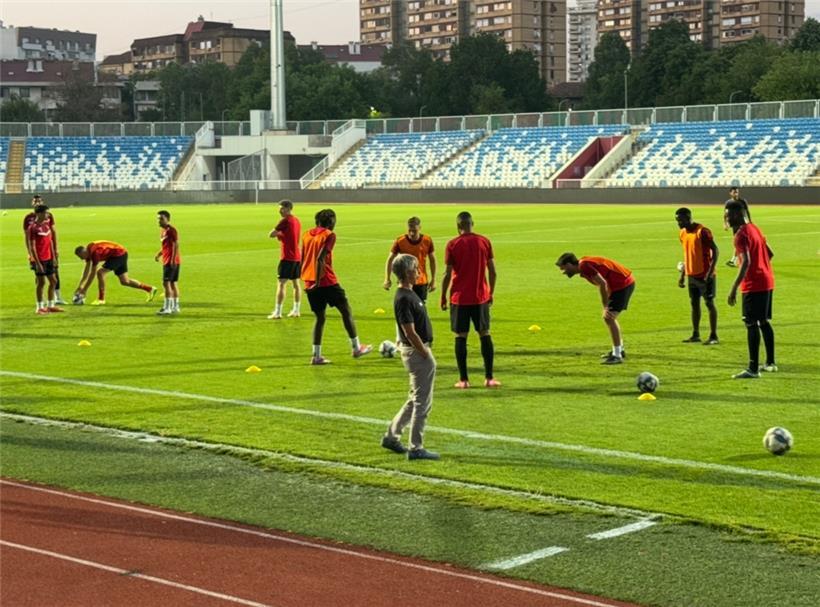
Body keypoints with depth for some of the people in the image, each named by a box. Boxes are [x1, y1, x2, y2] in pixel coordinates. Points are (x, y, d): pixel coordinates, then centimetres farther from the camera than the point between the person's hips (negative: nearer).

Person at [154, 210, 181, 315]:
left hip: (171, 261, -10)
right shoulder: (163, 231, 17)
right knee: (173, 283, 12)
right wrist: (158, 254, 12)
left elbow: (176, 245, -18)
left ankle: (167, 307, -12)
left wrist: (173, 259, -23)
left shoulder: (171, 230, -12)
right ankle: (175, 307, 16)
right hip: (166, 261, 10)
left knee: (166, 282, -12)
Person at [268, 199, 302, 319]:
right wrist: (281, 234, 6)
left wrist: (278, 233, 7)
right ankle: (296, 310, 18)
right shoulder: (297, 221, 13)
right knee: (296, 283, 14)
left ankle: (277, 312, -9)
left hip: (287, 257, -8)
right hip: (297, 256, 8)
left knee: (281, 283, -7)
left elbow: (272, 234, -12)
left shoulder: (285, 220, -13)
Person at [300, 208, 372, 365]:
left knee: (320, 317, 13)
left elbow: (302, 259, 14)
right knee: (346, 311, 8)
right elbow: (320, 258, -19)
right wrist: (318, 281, -19)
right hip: (327, 282, -6)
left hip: (309, 282, 6)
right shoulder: (329, 235, -8)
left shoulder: (306, 235, 12)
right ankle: (356, 348, 12)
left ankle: (316, 356, 6)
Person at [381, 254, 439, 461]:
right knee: (422, 402, -2)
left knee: (415, 400, 19)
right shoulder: (404, 299, -21)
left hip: (418, 350, 10)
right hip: (416, 352, -10)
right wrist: (426, 355, -16)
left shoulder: (410, 294, 11)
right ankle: (416, 448, 5)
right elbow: (410, 333, -22)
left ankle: (391, 436, 26)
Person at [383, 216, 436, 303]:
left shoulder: (427, 241, -7)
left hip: (422, 283, 1)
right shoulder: (400, 241, -11)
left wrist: (433, 280, 6)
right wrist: (387, 279, -8)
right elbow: (390, 259, -2)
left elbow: (432, 260, 6)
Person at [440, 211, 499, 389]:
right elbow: (492, 271, 2)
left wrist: (443, 296, 4)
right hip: (481, 297, 2)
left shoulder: (452, 245, -5)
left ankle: (463, 379, 2)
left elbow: (447, 274, -7)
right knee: (485, 335, 10)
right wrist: (491, 293, 14)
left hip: (459, 299, -2)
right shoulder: (484, 242, 1)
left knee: (461, 337, 3)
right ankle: (489, 378, 8)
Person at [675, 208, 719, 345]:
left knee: (709, 303, -3)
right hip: (691, 275, 8)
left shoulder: (702, 231, -15)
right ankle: (695, 335, 17)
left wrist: (710, 273, -21)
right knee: (694, 303, 10)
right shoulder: (683, 233, 10)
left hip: (705, 275, -8)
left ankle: (713, 336, 1)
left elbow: (715, 251, -15)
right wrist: (682, 275, 17)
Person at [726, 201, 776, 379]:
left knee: (751, 324, -9)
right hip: (767, 282, 10)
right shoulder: (755, 229, 14)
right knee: (764, 322, 17)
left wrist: (734, 289, -26)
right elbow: (769, 254, 20)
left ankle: (753, 369, -11)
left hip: (754, 286, -10)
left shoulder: (741, 234, -15)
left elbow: (746, 262, -25)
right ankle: (770, 363, 25)